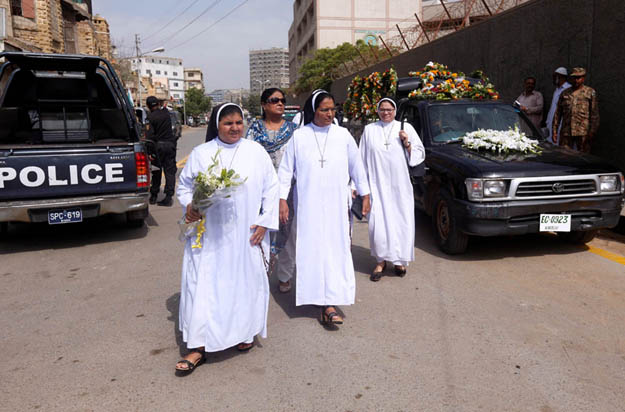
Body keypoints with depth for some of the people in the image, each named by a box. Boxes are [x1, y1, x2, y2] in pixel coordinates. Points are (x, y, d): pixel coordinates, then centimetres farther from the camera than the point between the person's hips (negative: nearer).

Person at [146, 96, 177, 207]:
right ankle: (169, 196, -2)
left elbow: (149, 135, -13)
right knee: (170, 170, 3)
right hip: (170, 143, 2)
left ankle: (153, 196, 18)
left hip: (158, 145, -2)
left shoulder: (150, 117, -9)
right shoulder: (166, 112, 3)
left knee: (156, 171, 10)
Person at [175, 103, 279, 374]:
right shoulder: (200, 154, 3)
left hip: (246, 236, 1)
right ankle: (199, 346, 10)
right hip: (209, 236, 0)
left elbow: (271, 188, 5)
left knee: (245, 282, 11)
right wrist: (188, 206, -10)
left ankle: (244, 332, 34)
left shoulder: (256, 151, 4)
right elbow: (184, 186, 10)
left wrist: (265, 221, -2)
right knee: (203, 286, 0)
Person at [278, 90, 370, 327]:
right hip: (308, 205, -1)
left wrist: (365, 195, 14)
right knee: (312, 249, -1)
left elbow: (356, 166, 12)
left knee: (335, 249, -3)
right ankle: (322, 298, 14)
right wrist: (282, 199, -3)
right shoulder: (299, 136, 0)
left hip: (336, 204, 1)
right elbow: (286, 170, 3)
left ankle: (328, 302, 1)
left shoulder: (342, 135, 4)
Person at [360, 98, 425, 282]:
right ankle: (381, 261, 9)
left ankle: (400, 260, 18)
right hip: (377, 185, 0)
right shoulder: (369, 130, 10)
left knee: (401, 222, 2)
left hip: (400, 185, 0)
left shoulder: (406, 128, 8)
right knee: (377, 223, -6)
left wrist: (407, 143, -8)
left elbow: (419, 155, 9)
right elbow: (363, 159, 12)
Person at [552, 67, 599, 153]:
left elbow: (595, 114, 0)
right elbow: (558, 113, 13)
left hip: (583, 133, -2)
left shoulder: (590, 92, 5)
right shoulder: (565, 93, 14)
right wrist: (554, 131, 7)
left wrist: (592, 131, -9)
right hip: (566, 132, 2)